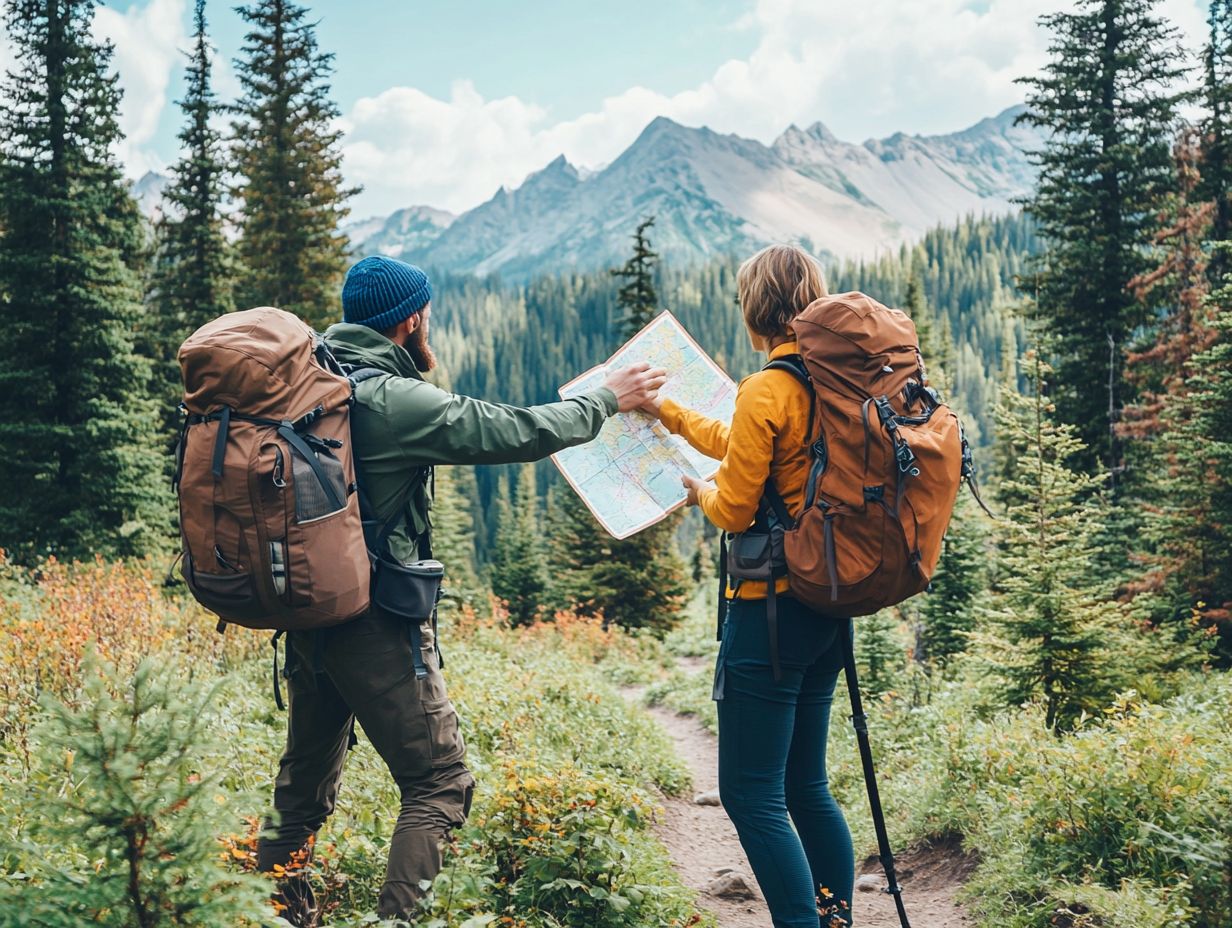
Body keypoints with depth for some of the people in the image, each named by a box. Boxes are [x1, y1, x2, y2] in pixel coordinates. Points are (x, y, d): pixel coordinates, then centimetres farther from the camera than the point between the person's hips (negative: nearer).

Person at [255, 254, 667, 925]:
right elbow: (519, 433, -12)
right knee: (439, 784, 1)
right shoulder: (397, 401, -16)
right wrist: (607, 399, 2)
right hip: (375, 624, -8)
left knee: (304, 785, 20)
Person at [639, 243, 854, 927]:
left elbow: (734, 511, -12)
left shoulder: (766, 391, -16)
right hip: (829, 607, 9)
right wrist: (667, 412, 36)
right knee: (805, 786, 19)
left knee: (750, 793, -1)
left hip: (771, 608, -9)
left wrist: (700, 492, 11)